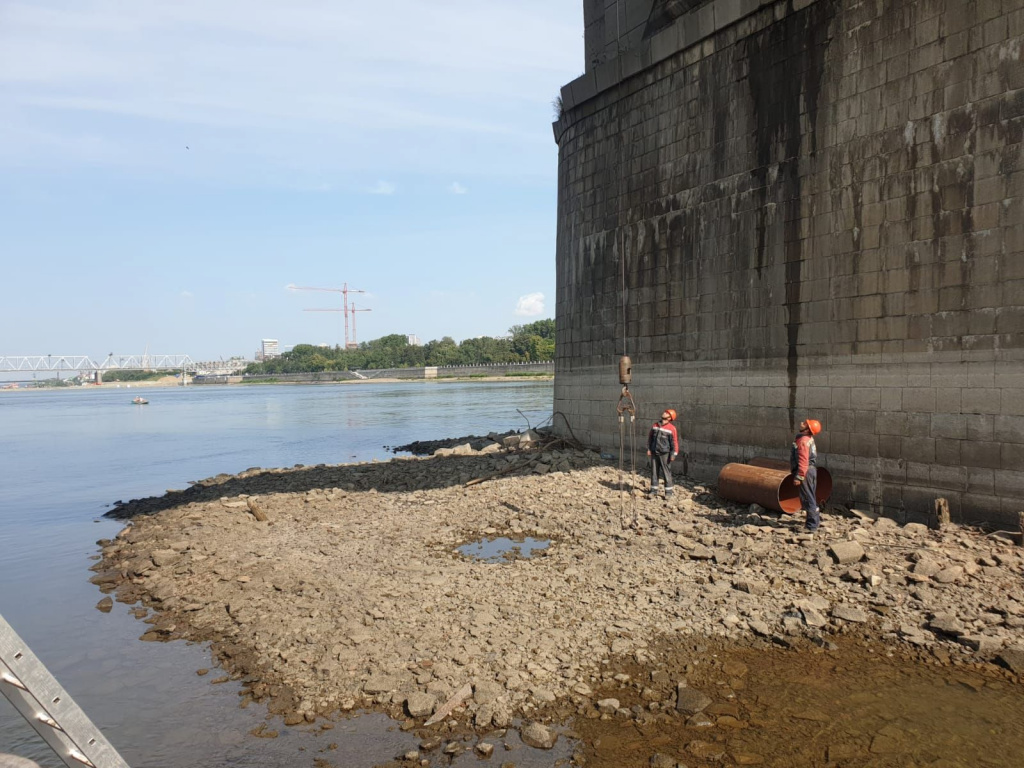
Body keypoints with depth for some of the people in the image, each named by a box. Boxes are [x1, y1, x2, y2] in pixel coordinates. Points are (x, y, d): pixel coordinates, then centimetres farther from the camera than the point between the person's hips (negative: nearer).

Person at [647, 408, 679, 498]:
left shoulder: (672, 428, -9)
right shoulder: (655, 425, 6)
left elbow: (675, 442, -8)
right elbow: (650, 437, 14)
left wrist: (673, 454, -10)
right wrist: (649, 449, 10)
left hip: (665, 454, -5)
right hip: (654, 453, 5)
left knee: (666, 473, 0)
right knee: (654, 472, 8)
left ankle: (668, 492, 9)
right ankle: (653, 491, 16)